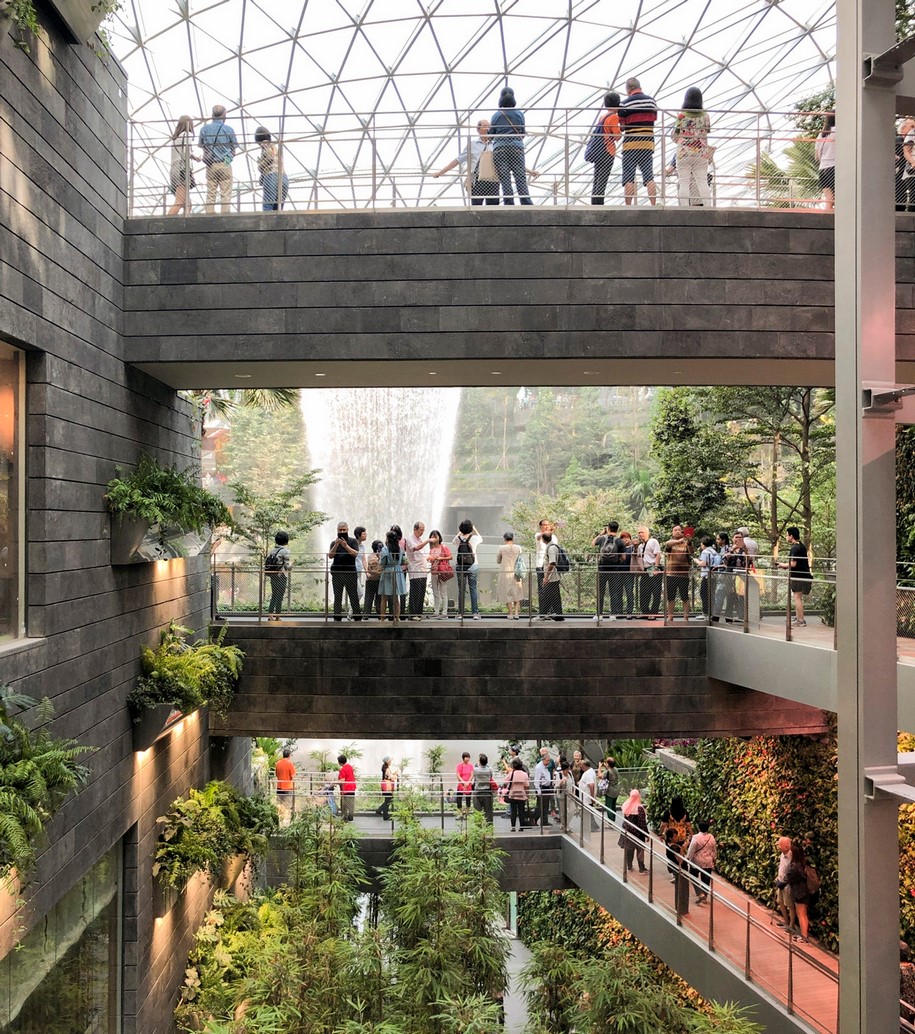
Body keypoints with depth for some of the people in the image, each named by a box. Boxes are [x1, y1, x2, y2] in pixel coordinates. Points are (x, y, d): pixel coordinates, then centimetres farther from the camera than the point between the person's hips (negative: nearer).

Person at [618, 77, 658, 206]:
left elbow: (621, 126, -5)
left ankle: (628, 207, -5)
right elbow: (654, 119, 15)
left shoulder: (625, 104, -6)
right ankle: (654, 205, 0)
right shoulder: (651, 101, 8)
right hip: (648, 143, 4)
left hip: (631, 144, -4)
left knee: (629, 178, -1)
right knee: (649, 176, 6)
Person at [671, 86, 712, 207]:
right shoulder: (705, 115, 4)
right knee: (702, 182, 5)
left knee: (684, 183, -2)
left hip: (684, 152, -3)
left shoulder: (682, 116, -5)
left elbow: (674, 136, -1)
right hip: (701, 153, 3)